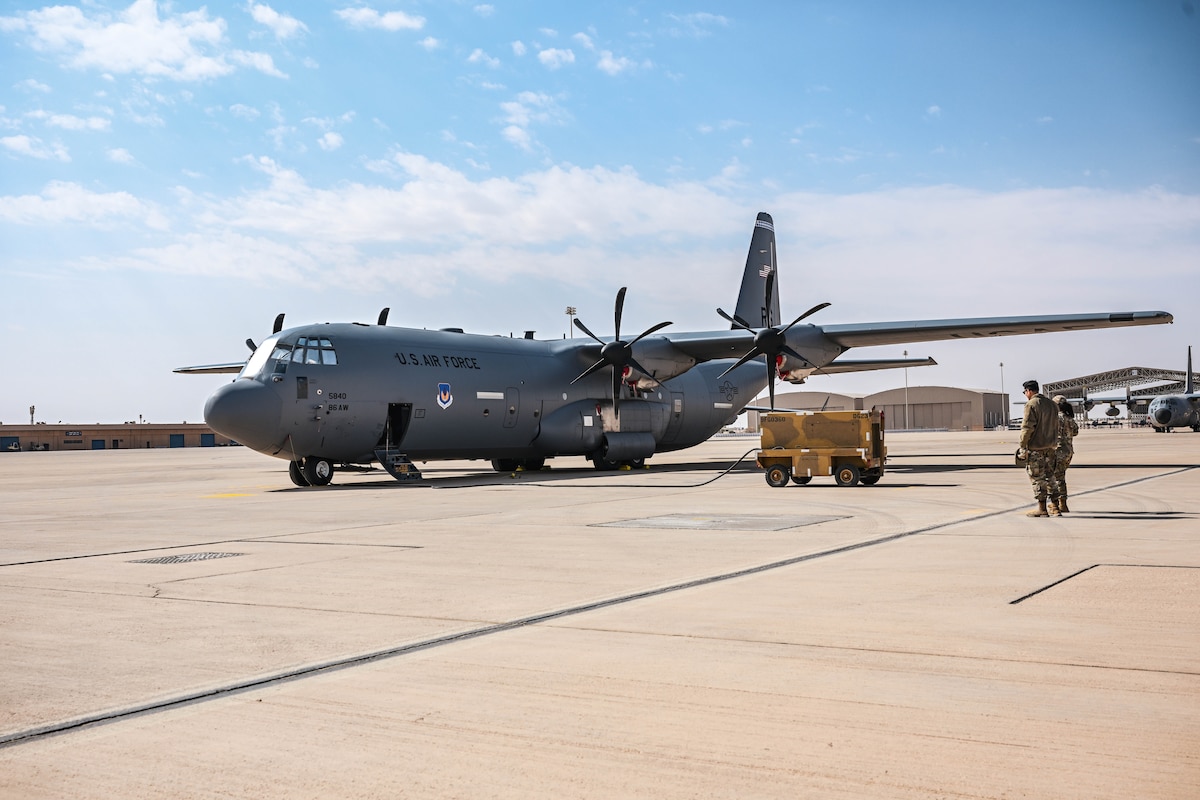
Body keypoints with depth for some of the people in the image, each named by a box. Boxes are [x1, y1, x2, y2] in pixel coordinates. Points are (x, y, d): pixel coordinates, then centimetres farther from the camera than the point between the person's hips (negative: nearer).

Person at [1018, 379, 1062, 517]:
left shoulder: (1031, 404, -13)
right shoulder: (1051, 404, 12)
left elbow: (1027, 427, -18)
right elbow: (1055, 426, 16)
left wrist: (1023, 446, -13)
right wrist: (1053, 442, 20)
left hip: (1035, 447, -8)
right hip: (1050, 446, 8)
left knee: (1037, 477, -2)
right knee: (1050, 476, 14)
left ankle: (1042, 508, -1)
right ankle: (1054, 506, 16)